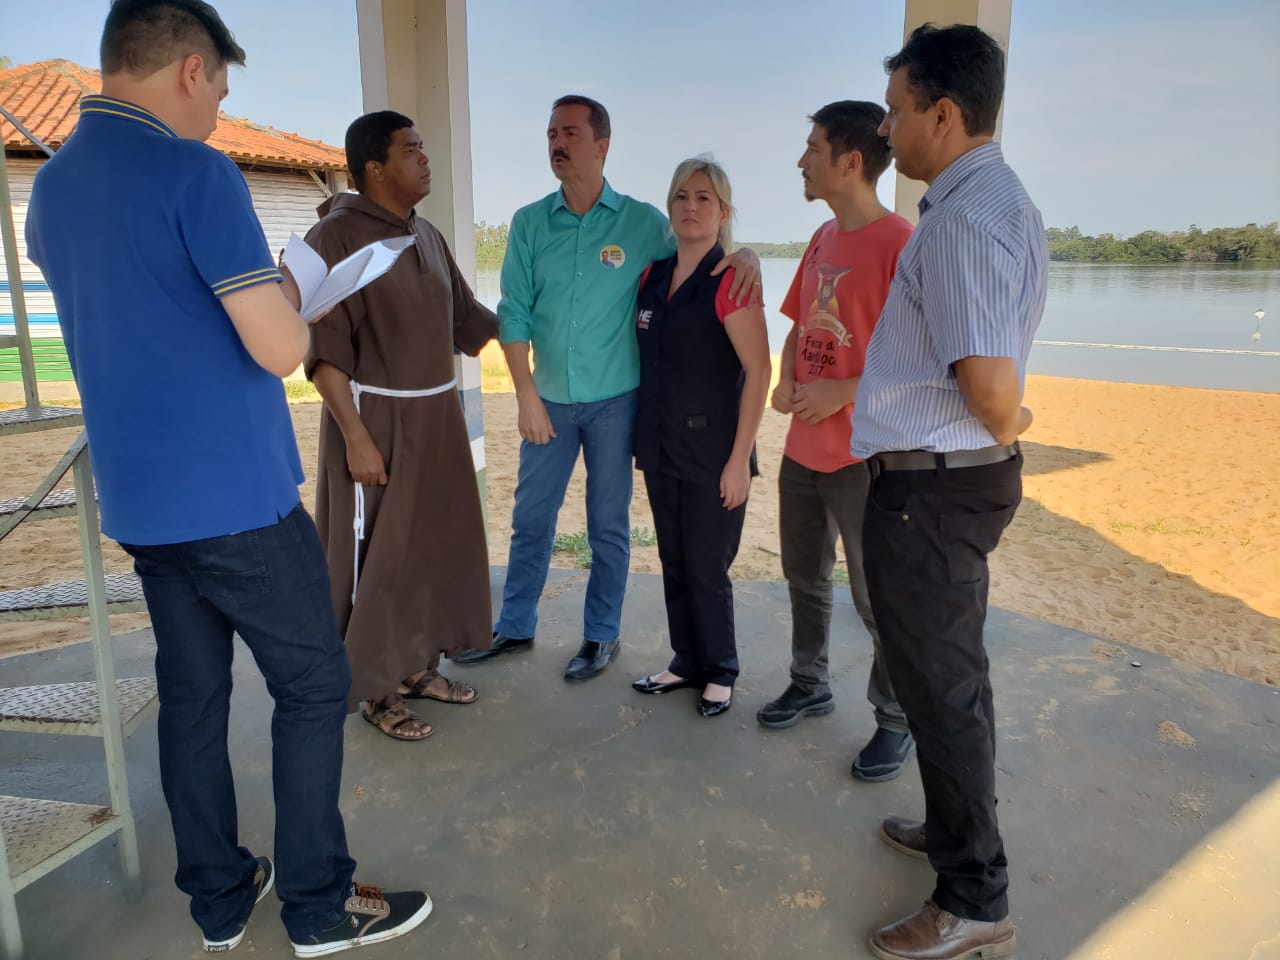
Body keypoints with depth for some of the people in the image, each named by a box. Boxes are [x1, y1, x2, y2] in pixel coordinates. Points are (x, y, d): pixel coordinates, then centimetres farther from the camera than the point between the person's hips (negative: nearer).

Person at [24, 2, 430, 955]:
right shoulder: (196, 174, -14)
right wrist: (285, 295, 3)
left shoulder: (50, 189, 12)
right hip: (236, 497, -8)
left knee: (191, 696, 15)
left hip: (140, 501, 8)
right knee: (314, 684, 6)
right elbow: (281, 349, -19)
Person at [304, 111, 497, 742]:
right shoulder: (336, 237, -13)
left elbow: (466, 318, 17)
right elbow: (324, 350, -17)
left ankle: (416, 666, 32)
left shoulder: (426, 235, 10)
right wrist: (356, 437, -22)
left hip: (437, 416, 8)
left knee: (435, 545, 15)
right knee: (377, 555, 3)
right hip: (375, 417, -8)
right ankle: (376, 690, 19)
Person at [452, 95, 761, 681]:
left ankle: (602, 636, 25)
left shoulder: (640, 222, -3)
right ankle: (514, 628, 29)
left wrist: (745, 254, -17)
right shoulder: (529, 223, 2)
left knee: (608, 524, 8)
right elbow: (514, 312, -1)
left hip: (613, 400, -2)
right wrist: (526, 393, -8)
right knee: (530, 518, 12)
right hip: (549, 400, 2)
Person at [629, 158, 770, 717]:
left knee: (707, 570, 5)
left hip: (711, 451, -6)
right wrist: (641, 437, 10)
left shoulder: (730, 279, -11)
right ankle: (687, 662, 32)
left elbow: (758, 372, -15)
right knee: (674, 564, 15)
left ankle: (720, 673, 25)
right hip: (660, 449, 6)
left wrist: (740, 459, -17)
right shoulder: (653, 276, 8)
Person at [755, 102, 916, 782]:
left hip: (864, 454, -8)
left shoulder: (900, 244, -16)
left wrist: (842, 394, -20)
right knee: (804, 577, 20)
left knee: (877, 597, 5)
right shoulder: (822, 241, 10)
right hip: (803, 446, 8)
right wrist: (786, 382, 1)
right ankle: (810, 685, 39)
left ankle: (896, 720, 25)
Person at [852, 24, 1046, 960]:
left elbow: (990, 385, -27)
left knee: (941, 684, 3)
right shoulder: (1000, 200, 13)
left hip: (931, 488, -10)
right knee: (953, 672, 22)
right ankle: (956, 828, 43)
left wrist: (1006, 427, -8)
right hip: (964, 475, 10)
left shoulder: (963, 219, -21)